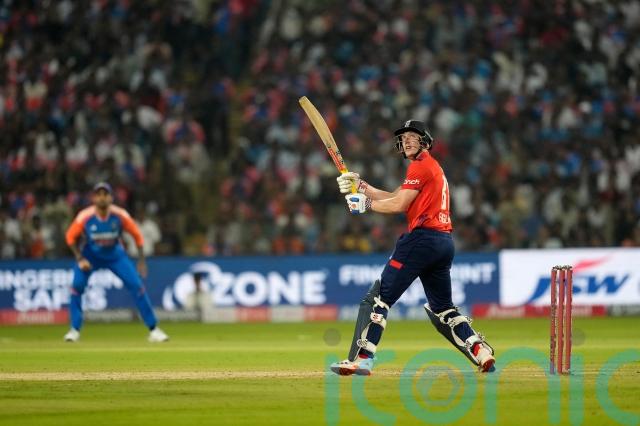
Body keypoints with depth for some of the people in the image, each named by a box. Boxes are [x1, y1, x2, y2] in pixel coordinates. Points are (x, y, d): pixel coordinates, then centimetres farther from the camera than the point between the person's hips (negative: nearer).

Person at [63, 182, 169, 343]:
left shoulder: (120, 215, -23)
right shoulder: (85, 217, -25)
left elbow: (137, 235, -9)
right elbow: (71, 237, -8)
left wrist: (141, 262, -11)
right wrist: (80, 259, -19)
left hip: (115, 255, 0)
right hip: (90, 255, 0)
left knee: (137, 286, -10)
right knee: (77, 285, -19)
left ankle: (153, 329, 1)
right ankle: (75, 329, -3)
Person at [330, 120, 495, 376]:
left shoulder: (421, 165, -3)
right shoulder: (433, 167, 26)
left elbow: (399, 205, -9)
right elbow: (394, 197, 23)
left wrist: (366, 204, 2)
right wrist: (361, 186, 15)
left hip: (422, 238, -10)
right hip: (444, 242, 10)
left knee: (378, 297, -9)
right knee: (443, 309, 18)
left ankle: (361, 359, -16)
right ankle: (481, 351, 5)